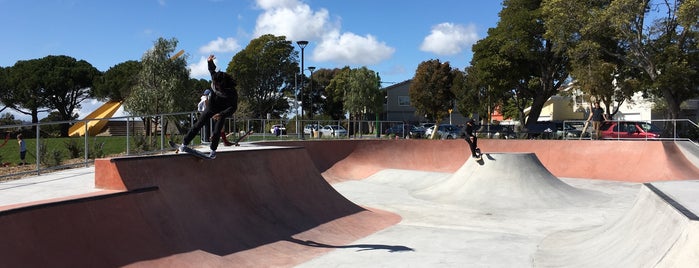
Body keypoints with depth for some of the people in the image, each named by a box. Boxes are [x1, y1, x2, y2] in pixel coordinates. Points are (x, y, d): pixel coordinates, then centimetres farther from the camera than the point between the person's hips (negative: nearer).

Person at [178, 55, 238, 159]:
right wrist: (210, 61, -13)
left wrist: (221, 114, -38)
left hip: (221, 112, -3)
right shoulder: (215, 79, -16)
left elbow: (233, 107, -27)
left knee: (216, 132, -6)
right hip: (210, 108, 4)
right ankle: (185, 143, 12)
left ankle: (213, 150, 18)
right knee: (197, 126, 1)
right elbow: (212, 69, 6)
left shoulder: (232, 92, -29)